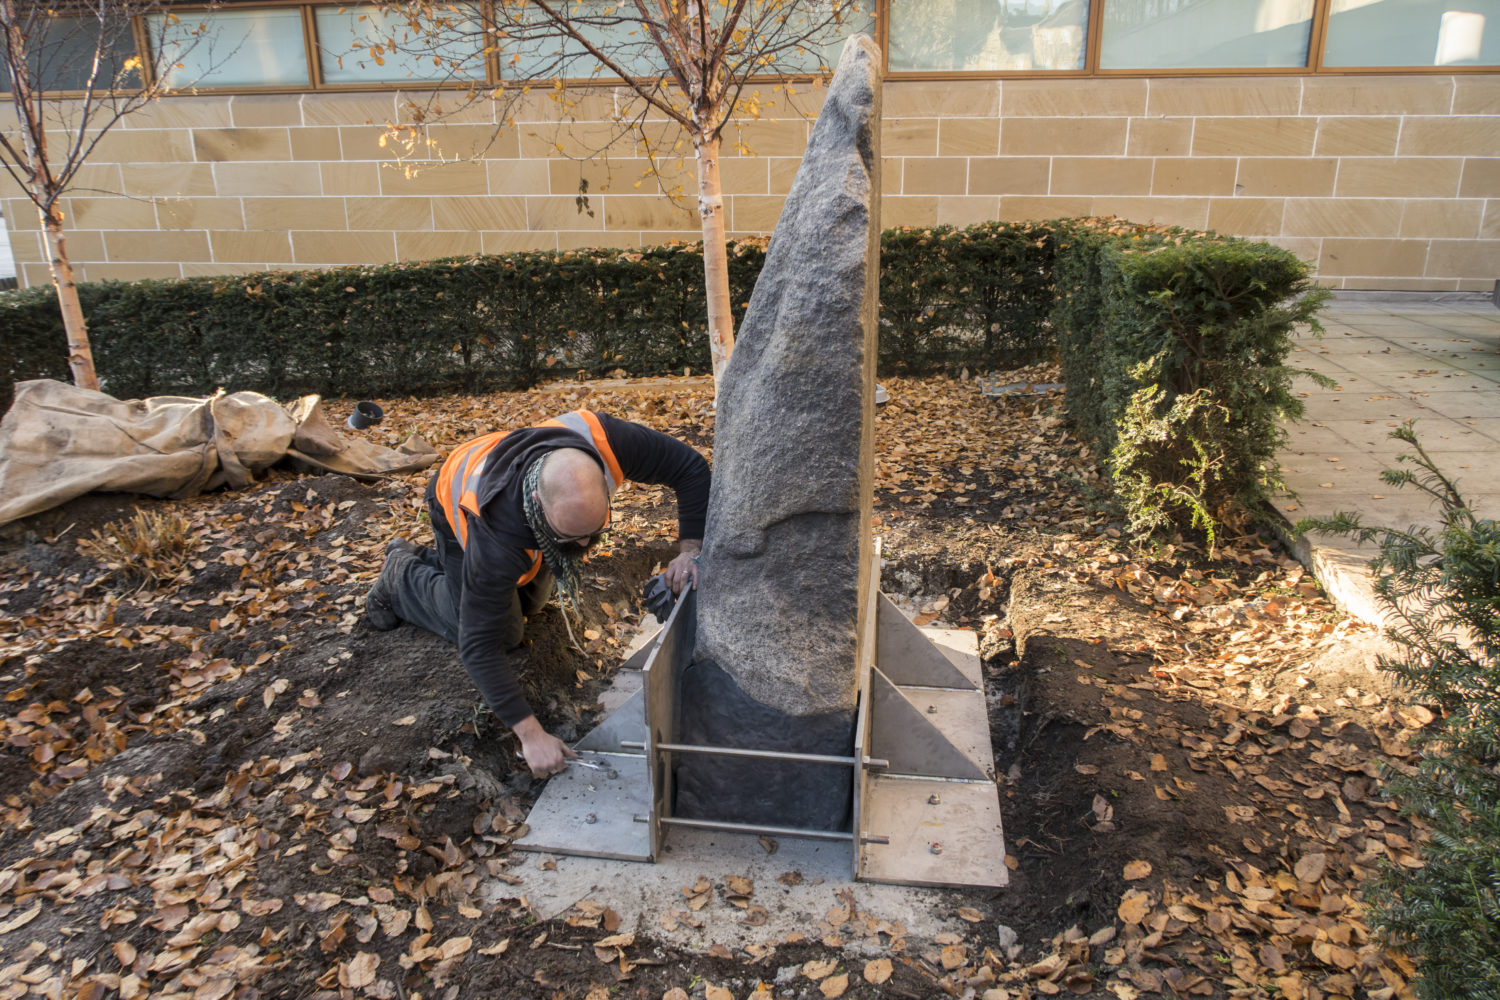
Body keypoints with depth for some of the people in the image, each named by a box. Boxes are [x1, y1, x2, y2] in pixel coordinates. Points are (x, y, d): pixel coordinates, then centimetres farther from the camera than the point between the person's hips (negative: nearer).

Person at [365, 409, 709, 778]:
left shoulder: (606, 442, -44)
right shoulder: (497, 537, -48)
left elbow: (691, 468, -30)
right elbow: (480, 645, -41)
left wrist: (690, 550, -38)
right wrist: (530, 733, -44)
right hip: (458, 504, -4)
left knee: (527, 602, 18)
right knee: (502, 633, -1)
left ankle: (436, 559, 38)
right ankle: (402, 574, 19)